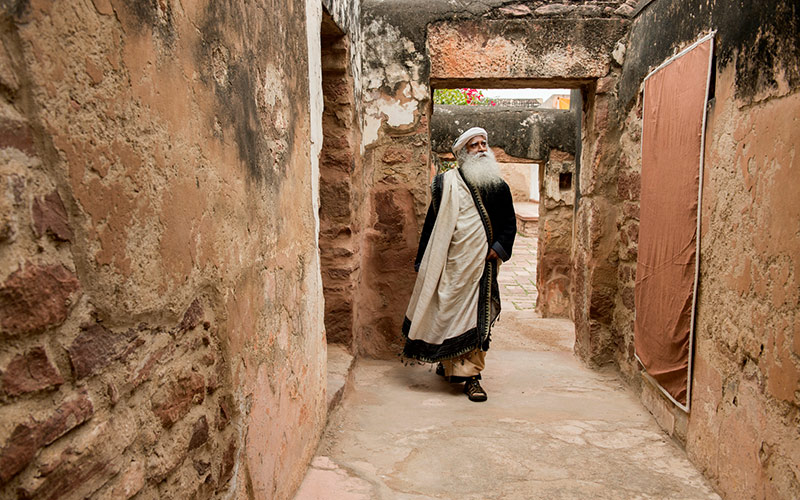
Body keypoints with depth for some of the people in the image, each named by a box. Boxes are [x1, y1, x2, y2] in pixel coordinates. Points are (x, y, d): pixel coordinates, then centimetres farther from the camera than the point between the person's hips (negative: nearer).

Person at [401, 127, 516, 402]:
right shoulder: (447, 183, 4)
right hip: (452, 263, -1)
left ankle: (470, 374, 5)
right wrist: (423, 261, 4)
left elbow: (509, 223, 15)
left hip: (483, 263, 2)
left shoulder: (499, 186, 11)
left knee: (479, 317, 0)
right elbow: (432, 222, 5)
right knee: (449, 313, 3)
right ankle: (449, 363, 22)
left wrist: (499, 248, -2)